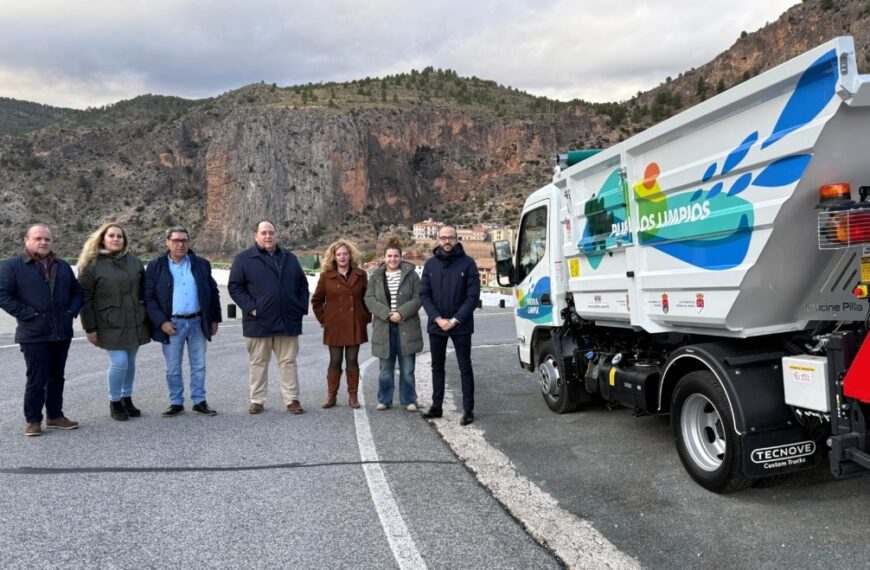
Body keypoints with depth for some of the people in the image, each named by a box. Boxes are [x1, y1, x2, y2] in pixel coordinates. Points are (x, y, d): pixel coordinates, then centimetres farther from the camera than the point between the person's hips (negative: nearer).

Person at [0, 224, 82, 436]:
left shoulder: (63, 266, 13)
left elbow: (77, 292, 18)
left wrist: (72, 311, 2)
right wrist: (27, 314, -15)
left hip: (62, 333, 5)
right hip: (33, 335, -5)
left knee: (57, 377, 13)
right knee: (37, 379, -1)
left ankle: (55, 416, 24)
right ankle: (33, 420, 12)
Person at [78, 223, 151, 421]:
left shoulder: (134, 261, 8)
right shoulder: (92, 265, -4)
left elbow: (144, 289, 14)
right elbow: (85, 298, -5)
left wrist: (147, 315, 11)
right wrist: (90, 328, -8)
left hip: (135, 323, 5)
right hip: (110, 325, -4)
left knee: (130, 362, 12)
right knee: (119, 362, -9)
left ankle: (127, 399, 28)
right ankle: (114, 403, 11)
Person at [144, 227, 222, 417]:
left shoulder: (201, 264, 6)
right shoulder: (156, 266, 0)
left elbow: (213, 292, 11)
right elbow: (149, 297, -3)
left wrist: (214, 319, 7)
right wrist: (161, 322, -12)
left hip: (197, 322, 2)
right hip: (172, 324, -2)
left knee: (199, 366, 8)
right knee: (173, 369, 7)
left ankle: (199, 402, 18)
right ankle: (176, 403, 19)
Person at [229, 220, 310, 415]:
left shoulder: (289, 258, 13)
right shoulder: (244, 259, 1)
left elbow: (302, 284, 16)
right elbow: (235, 287, -2)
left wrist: (302, 307, 4)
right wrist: (250, 308, -12)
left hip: (288, 321, 3)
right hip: (258, 322, -2)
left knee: (288, 362, 6)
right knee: (258, 363, 8)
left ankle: (292, 399, 12)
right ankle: (257, 400, 18)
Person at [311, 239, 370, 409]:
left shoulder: (360, 275, 4)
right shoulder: (326, 276, 0)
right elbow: (316, 300, 8)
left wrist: (366, 317, 4)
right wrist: (323, 319, 1)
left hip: (355, 326, 1)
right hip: (334, 327, -1)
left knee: (352, 361, 5)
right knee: (335, 361, 4)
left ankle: (353, 396, 14)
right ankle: (331, 396, 15)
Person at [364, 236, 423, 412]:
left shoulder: (411, 274, 1)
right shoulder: (376, 276, 5)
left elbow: (418, 298, -5)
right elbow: (369, 299, -2)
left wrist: (401, 313, -17)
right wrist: (387, 314, -15)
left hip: (407, 328, -1)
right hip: (384, 328, 1)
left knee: (407, 368, 5)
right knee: (385, 368, 9)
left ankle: (408, 400, 18)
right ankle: (384, 400, 22)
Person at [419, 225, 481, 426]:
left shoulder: (467, 263, -5)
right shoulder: (430, 264, 4)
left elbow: (473, 296, -9)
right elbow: (424, 295, 1)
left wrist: (455, 320, -14)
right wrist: (438, 319, -11)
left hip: (461, 326, -3)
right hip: (436, 325, 4)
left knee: (465, 368, 2)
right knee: (437, 367, 13)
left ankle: (468, 410, 9)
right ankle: (436, 406, 24)